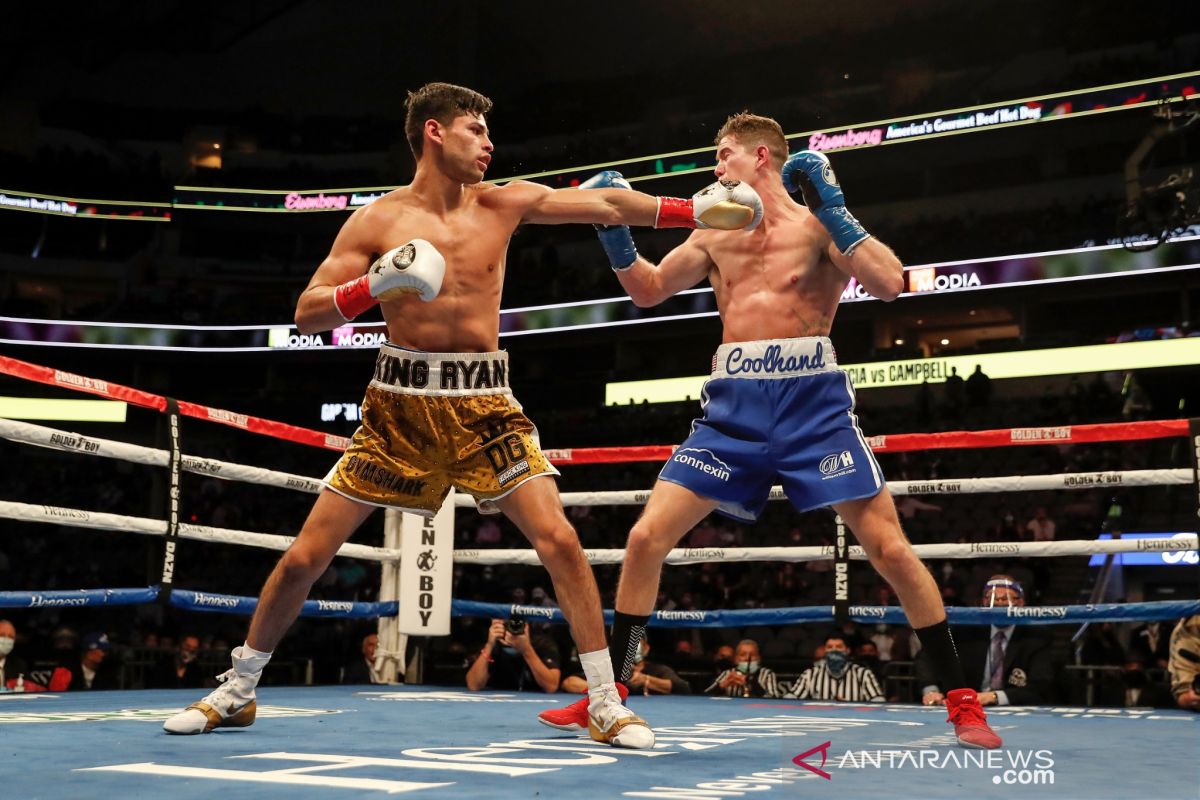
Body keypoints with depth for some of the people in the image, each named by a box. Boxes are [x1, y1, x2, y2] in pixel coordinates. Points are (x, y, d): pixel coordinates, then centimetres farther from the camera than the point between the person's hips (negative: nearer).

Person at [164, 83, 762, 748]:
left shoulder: (503, 203, 4)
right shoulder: (377, 220, -1)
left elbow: (605, 203, 1)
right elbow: (306, 315, -2)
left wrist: (697, 208, -6)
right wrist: (376, 285, -19)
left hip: (483, 402, 1)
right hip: (399, 402, -1)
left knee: (559, 541, -12)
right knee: (305, 556, 0)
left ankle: (606, 705, 2)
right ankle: (236, 693, 23)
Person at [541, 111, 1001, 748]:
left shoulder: (820, 221, 4)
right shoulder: (715, 233, 18)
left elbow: (889, 284, -12)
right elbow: (646, 290, 21)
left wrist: (830, 206, -14)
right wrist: (614, 225, 7)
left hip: (811, 400, -4)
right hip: (732, 406, 4)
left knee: (889, 548, -6)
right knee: (645, 538, -4)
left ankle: (962, 701, 9)